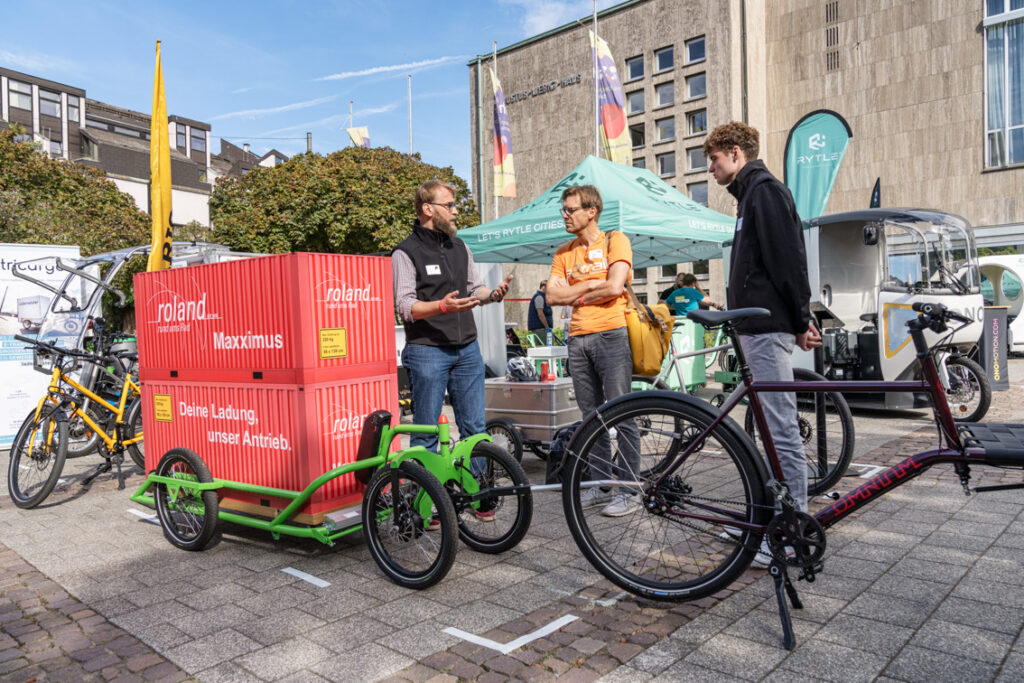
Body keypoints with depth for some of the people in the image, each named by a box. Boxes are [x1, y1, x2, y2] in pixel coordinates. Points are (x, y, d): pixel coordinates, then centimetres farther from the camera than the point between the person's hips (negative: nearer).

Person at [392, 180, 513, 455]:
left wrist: (493, 294, -1)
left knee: (474, 428, 8)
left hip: (468, 349, 6)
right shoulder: (405, 253, -5)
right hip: (427, 351, -6)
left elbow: (475, 289, 22)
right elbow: (405, 307, -12)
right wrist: (442, 306, -29)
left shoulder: (460, 247, 16)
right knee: (426, 432, 0)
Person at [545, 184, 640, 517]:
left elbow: (614, 287, -14)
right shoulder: (564, 253, 15)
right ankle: (601, 484, 21)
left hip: (611, 334, -6)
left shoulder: (614, 240, 0)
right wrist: (591, 284, -5)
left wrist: (574, 293, -2)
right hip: (578, 339, 6)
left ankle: (628, 491, 4)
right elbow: (553, 296, 4)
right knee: (591, 416, 11)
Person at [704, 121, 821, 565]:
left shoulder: (765, 190, -9)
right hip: (758, 327, 11)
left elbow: (788, 260, -17)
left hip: (767, 328, -11)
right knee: (772, 428, 14)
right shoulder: (751, 193, 23)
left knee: (781, 430, -7)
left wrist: (800, 321, -14)